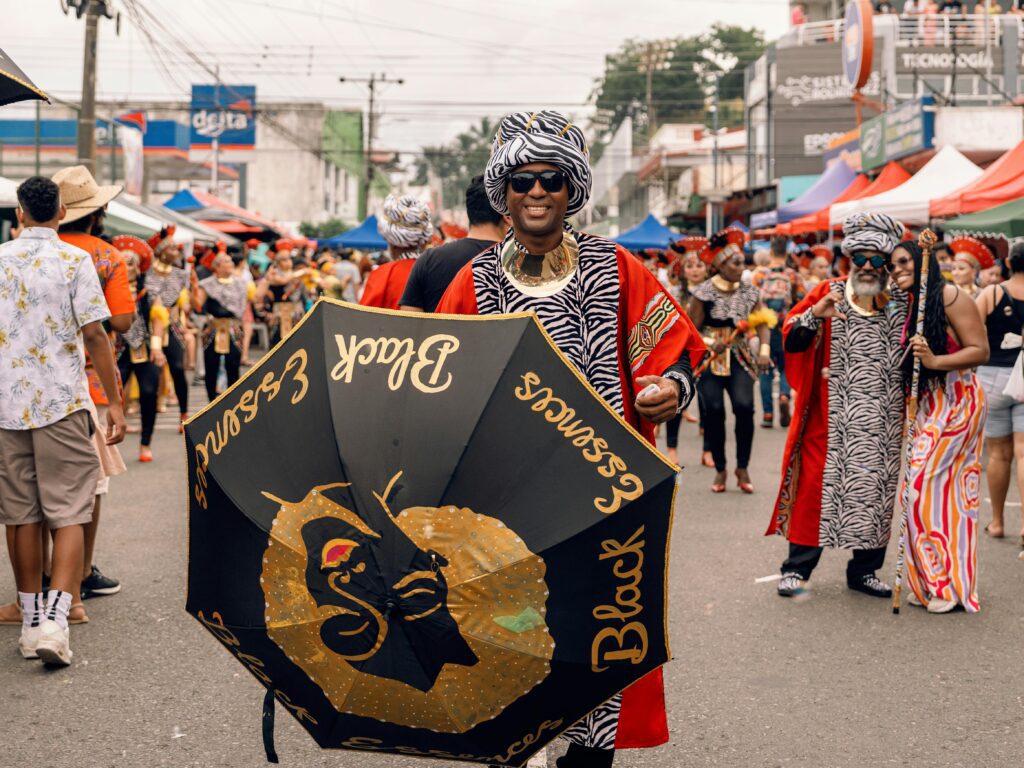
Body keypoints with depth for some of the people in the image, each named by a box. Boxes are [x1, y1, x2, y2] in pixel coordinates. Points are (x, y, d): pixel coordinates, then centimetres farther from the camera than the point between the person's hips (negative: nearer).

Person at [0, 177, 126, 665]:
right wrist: (115, 403, -5)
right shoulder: (74, 260, -5)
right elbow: (94, 335, -9)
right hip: (62, 403, -3)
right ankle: (54, 621, -12)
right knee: (69, 515, 0)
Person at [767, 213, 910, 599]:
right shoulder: (829, 293, 2)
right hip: (832, 420, -3)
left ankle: (864, 570, 20)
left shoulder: (902, 303, 8)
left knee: (876, 489, 7)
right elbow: (791, 341, -3)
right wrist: (814, 315, -23)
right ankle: (796, 568, 7)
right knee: (817, 484, -2)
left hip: (884, 421, 3)